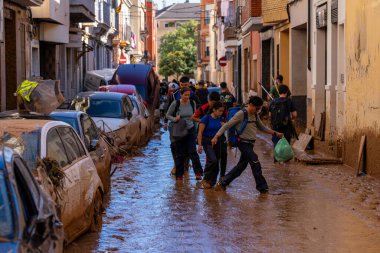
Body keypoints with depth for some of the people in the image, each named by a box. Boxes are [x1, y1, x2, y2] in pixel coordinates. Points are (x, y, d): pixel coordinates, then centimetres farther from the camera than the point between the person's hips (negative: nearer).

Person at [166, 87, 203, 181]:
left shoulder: (192, 103, -1)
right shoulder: (175, 104, -10)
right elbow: (168, 115, 0)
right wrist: (174, 119, -19)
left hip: (191, 130, 1)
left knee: (192, 151, -9)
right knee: (179, 154, 4)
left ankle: (198, 173, -8)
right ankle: (179, 175, 14)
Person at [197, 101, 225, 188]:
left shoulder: (221, 119, 3)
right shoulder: (206, 118, -13)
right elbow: (200, 132, -13)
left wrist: (223, 125, -8)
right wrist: (200, 145, -17)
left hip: (217, 141, 6)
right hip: (207, 141, -6)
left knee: (216, 162, 5)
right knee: (213, 160, -21)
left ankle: (212, 182, 17)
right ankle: (205, 179, -6)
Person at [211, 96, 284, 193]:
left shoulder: (255, 115, 11)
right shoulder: (241, 114, -12)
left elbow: (262, 127, 23)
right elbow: (227, 125, -13)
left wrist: (275, 133, 13)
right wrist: (216, 136, -20)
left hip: (250, 144, 8)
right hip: (243, 142, -8)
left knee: (242, 165, 11)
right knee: (255, 163, -11)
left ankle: (222, 183, 20)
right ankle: (262, 186, -2)